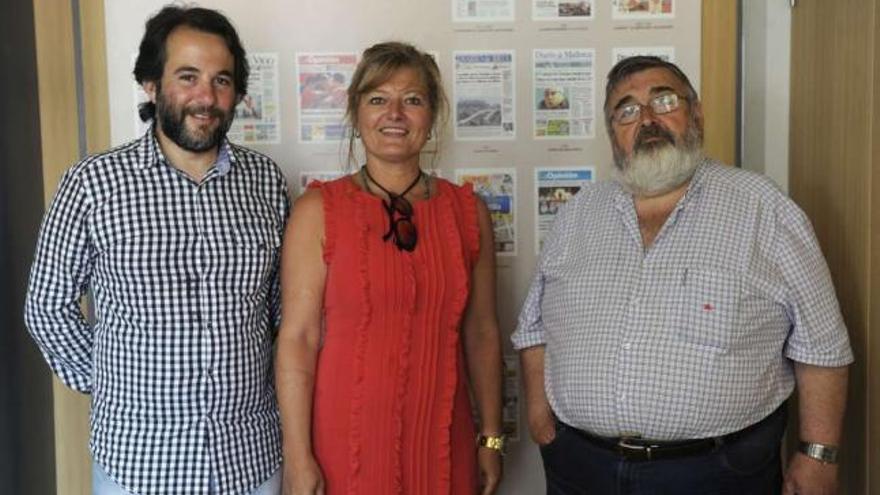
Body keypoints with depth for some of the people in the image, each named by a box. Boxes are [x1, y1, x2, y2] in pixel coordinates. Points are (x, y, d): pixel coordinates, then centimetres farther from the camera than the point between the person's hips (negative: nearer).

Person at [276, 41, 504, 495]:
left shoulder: (468, 211, 2)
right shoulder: (319, 210, -6)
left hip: (442, 440, 3)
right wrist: (297, 457, -12)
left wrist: (491, 438, 7)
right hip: (346, 440, -2)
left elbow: (481, 333, 6)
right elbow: (297, 338, -9)